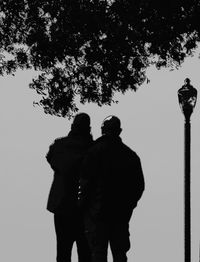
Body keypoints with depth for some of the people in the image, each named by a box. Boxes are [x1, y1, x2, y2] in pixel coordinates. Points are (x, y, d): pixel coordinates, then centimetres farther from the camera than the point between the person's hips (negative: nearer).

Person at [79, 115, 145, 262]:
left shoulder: (95, 152, -8)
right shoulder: (131, 155, 6)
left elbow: (86, 182, -11)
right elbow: (140, 185, 10)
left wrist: (83, 204, 1)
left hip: (97, 212, -4)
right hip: (122, 213, 4)